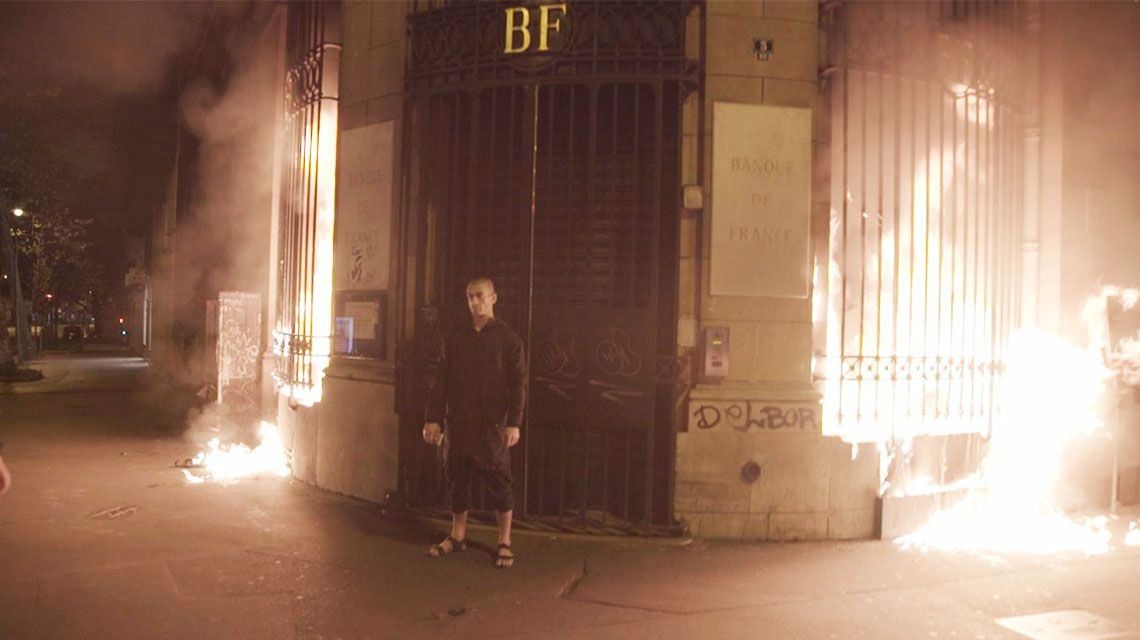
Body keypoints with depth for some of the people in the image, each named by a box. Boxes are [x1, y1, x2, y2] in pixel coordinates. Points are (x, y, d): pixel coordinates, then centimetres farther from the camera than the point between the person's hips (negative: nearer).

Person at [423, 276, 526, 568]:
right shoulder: (455, 339, 9)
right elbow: (439, 380, 8)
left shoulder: (508, 338, -2)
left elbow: (518, 383, -6)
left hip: (492, 425, -4)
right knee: (457, 480, 11)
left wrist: (514, 423, -13)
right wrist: (433, 418, 1)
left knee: (498, 483, 1)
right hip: (457, 424, 4)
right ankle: (457, 536, 26)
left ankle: (504, 542, 11)